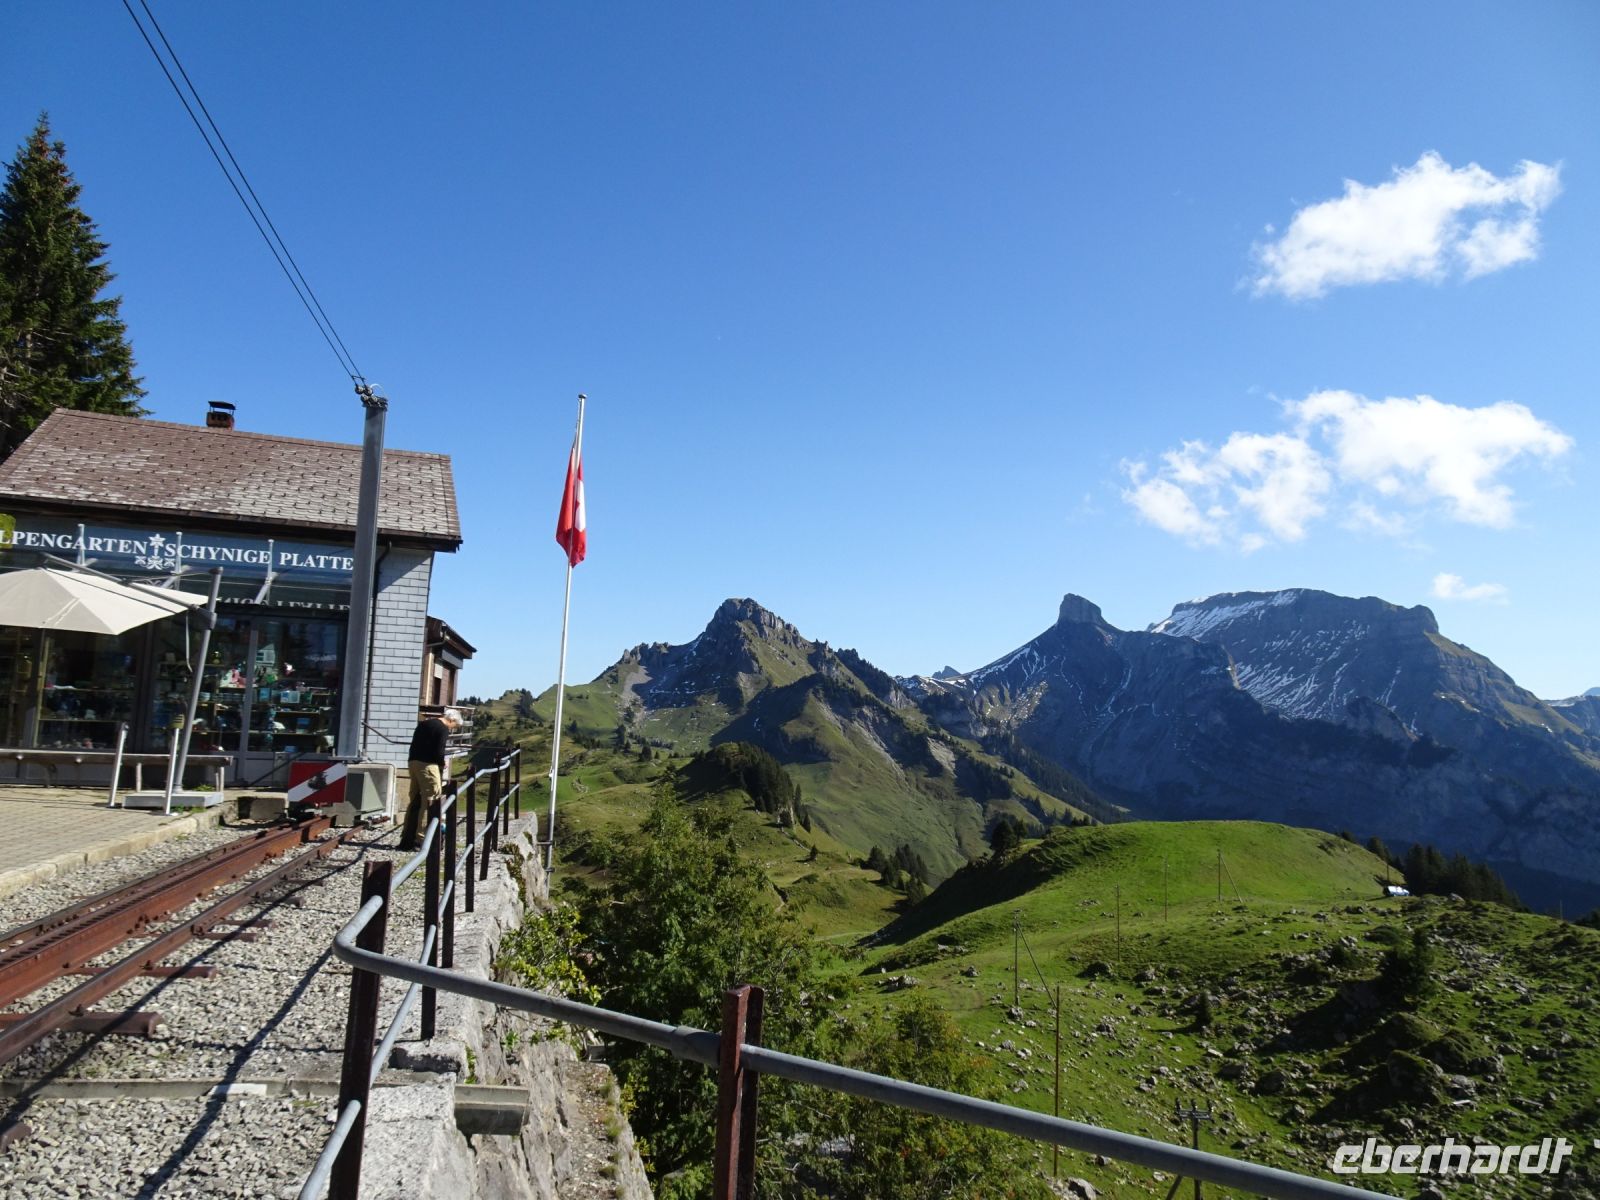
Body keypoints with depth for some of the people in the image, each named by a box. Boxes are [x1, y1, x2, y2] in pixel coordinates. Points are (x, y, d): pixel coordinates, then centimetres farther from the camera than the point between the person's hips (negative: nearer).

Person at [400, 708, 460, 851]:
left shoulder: (424, 723, 19)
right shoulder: (443, 729, -8)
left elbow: (416, 746, 18)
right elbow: (439, 752, -15)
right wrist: (441, 768, 1)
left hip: (413, 762, 9)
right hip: (427, 765, -9)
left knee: (415, 800, 13)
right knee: (430, 801, -4)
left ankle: (407, 838, 16)